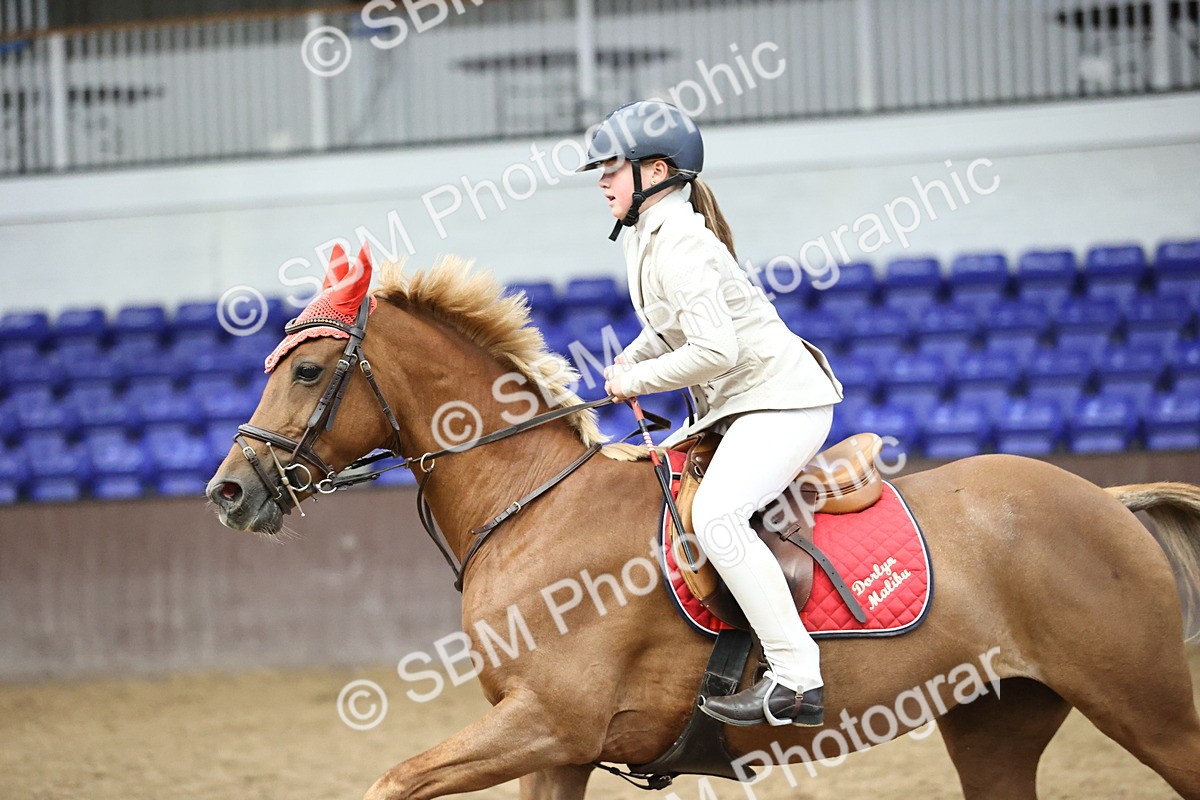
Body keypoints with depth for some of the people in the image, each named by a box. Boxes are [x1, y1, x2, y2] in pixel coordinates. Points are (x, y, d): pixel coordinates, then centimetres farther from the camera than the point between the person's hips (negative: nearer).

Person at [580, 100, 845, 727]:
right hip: (734, 408, 11)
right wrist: (626, 363, 8)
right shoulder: (647, 237, 12)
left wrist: (635, 381, -15)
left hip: (780, 401, -11)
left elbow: (715, 351, -28)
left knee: (714, 514, -30)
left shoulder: (679, 246, -19)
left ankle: (797, 680, -33)